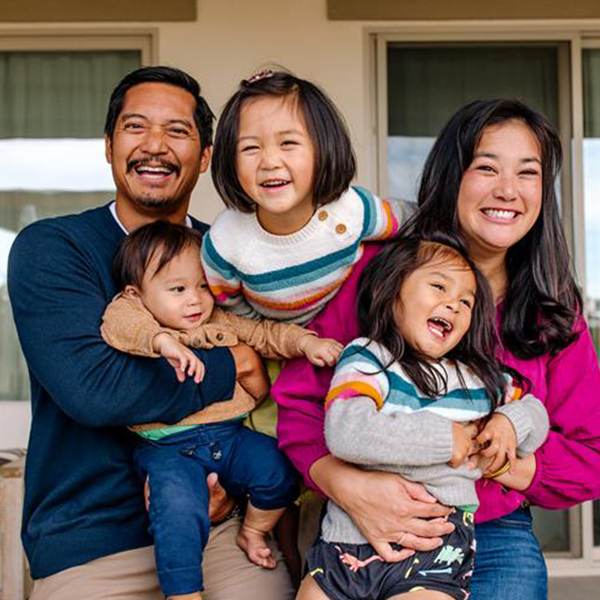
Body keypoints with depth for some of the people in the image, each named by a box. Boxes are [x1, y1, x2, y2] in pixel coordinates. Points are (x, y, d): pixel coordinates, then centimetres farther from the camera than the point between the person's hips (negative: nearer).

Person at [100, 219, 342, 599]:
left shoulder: (222, 322, 16)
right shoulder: (132, 315, 0)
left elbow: (265, 334, 18)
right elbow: (118, 323, -21)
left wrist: (306, 343, 0)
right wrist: (164, 341, -37)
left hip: (230, 436, 5)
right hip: (170, 449, -4)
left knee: (277, 471, -14)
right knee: (179, 510, -27)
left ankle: (253, 532, 15)